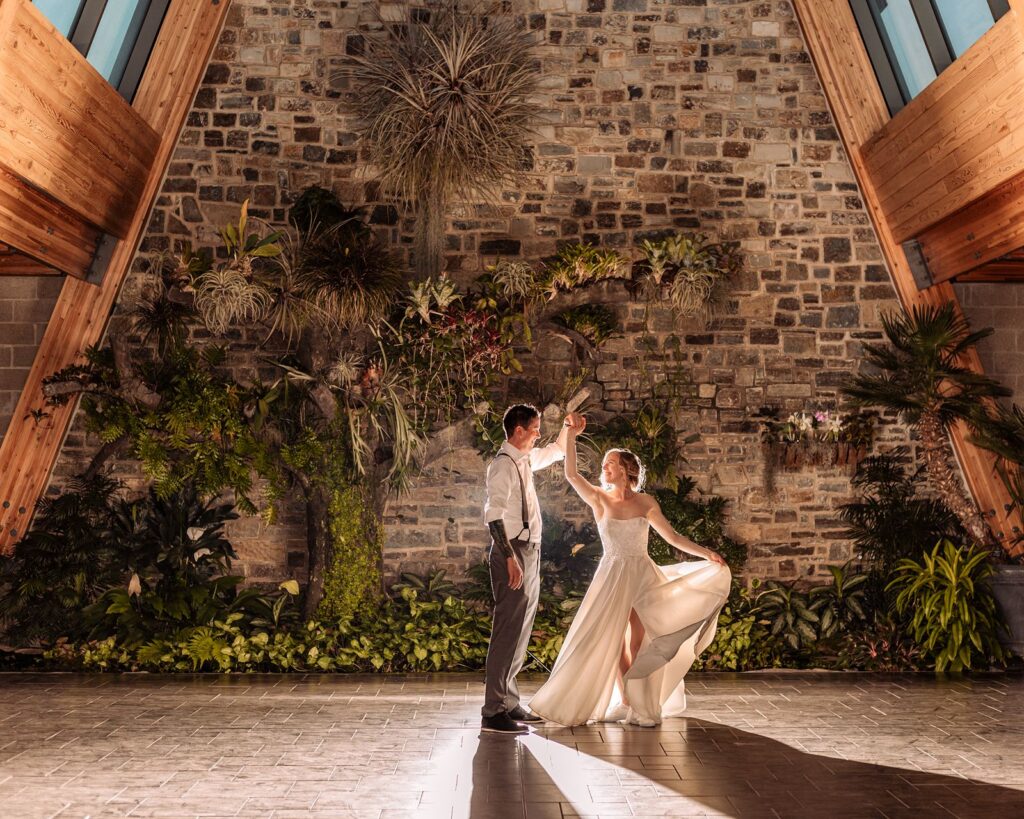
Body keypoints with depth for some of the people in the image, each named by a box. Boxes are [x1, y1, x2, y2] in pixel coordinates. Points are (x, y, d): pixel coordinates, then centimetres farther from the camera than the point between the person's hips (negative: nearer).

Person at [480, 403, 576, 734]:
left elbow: (555, 452, 36)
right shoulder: (504, 464, -15)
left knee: (521, 630, 14)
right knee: (509, 629, -10)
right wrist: (509, 557, -30)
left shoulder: (525, 459, 13)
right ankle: (494, 711, -5)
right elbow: (494, 514, -25)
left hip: (530, 552, 10)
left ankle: (509, 702, 24)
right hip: (514, 553, -10)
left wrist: (568, 428, 21)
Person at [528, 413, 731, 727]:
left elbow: (673, 537, 3)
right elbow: (571, 474, -19)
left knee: (640, 643, 1)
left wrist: (706, 553, -6)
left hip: (642, 575, 0)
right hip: (612, 577, 0)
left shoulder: (645, 502, 0)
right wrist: (571, 437, -27)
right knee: (615, 642, 6)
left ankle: (642, 707, 15)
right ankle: (626, 702, 23)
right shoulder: (599, 499, -2)